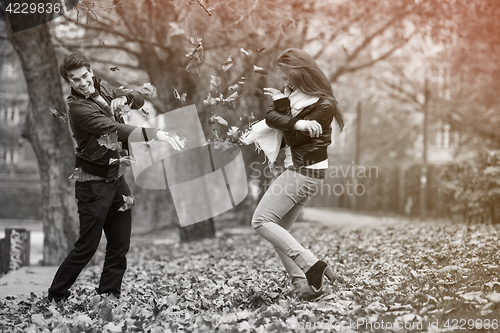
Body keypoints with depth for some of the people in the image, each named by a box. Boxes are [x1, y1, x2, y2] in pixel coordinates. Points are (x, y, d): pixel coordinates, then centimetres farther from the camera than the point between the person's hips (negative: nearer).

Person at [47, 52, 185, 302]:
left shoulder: (102, 87, 7)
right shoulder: (78, 107, -17)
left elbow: (139, 99, 19)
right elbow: (115, 129, -29)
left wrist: (124, 99, -5)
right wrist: (156, 134, -38)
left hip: (116, 178, 8)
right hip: (94, 183, -8)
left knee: (119, 246, 7)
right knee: (87, 247, -4)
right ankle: (55, 298, 10)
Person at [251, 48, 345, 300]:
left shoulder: (324, 105, -13)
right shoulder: (295, 94, 11)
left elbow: (294, 138, -16)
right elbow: (271, 118, -3)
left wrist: (282, 104, -11)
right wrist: (296, 123, -21)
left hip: (304, 172, -9)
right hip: (301, 171, 9)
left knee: (261, 222, -12)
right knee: (279, 231, 6)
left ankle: (312, 265, -17)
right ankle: (305, 286, 0)